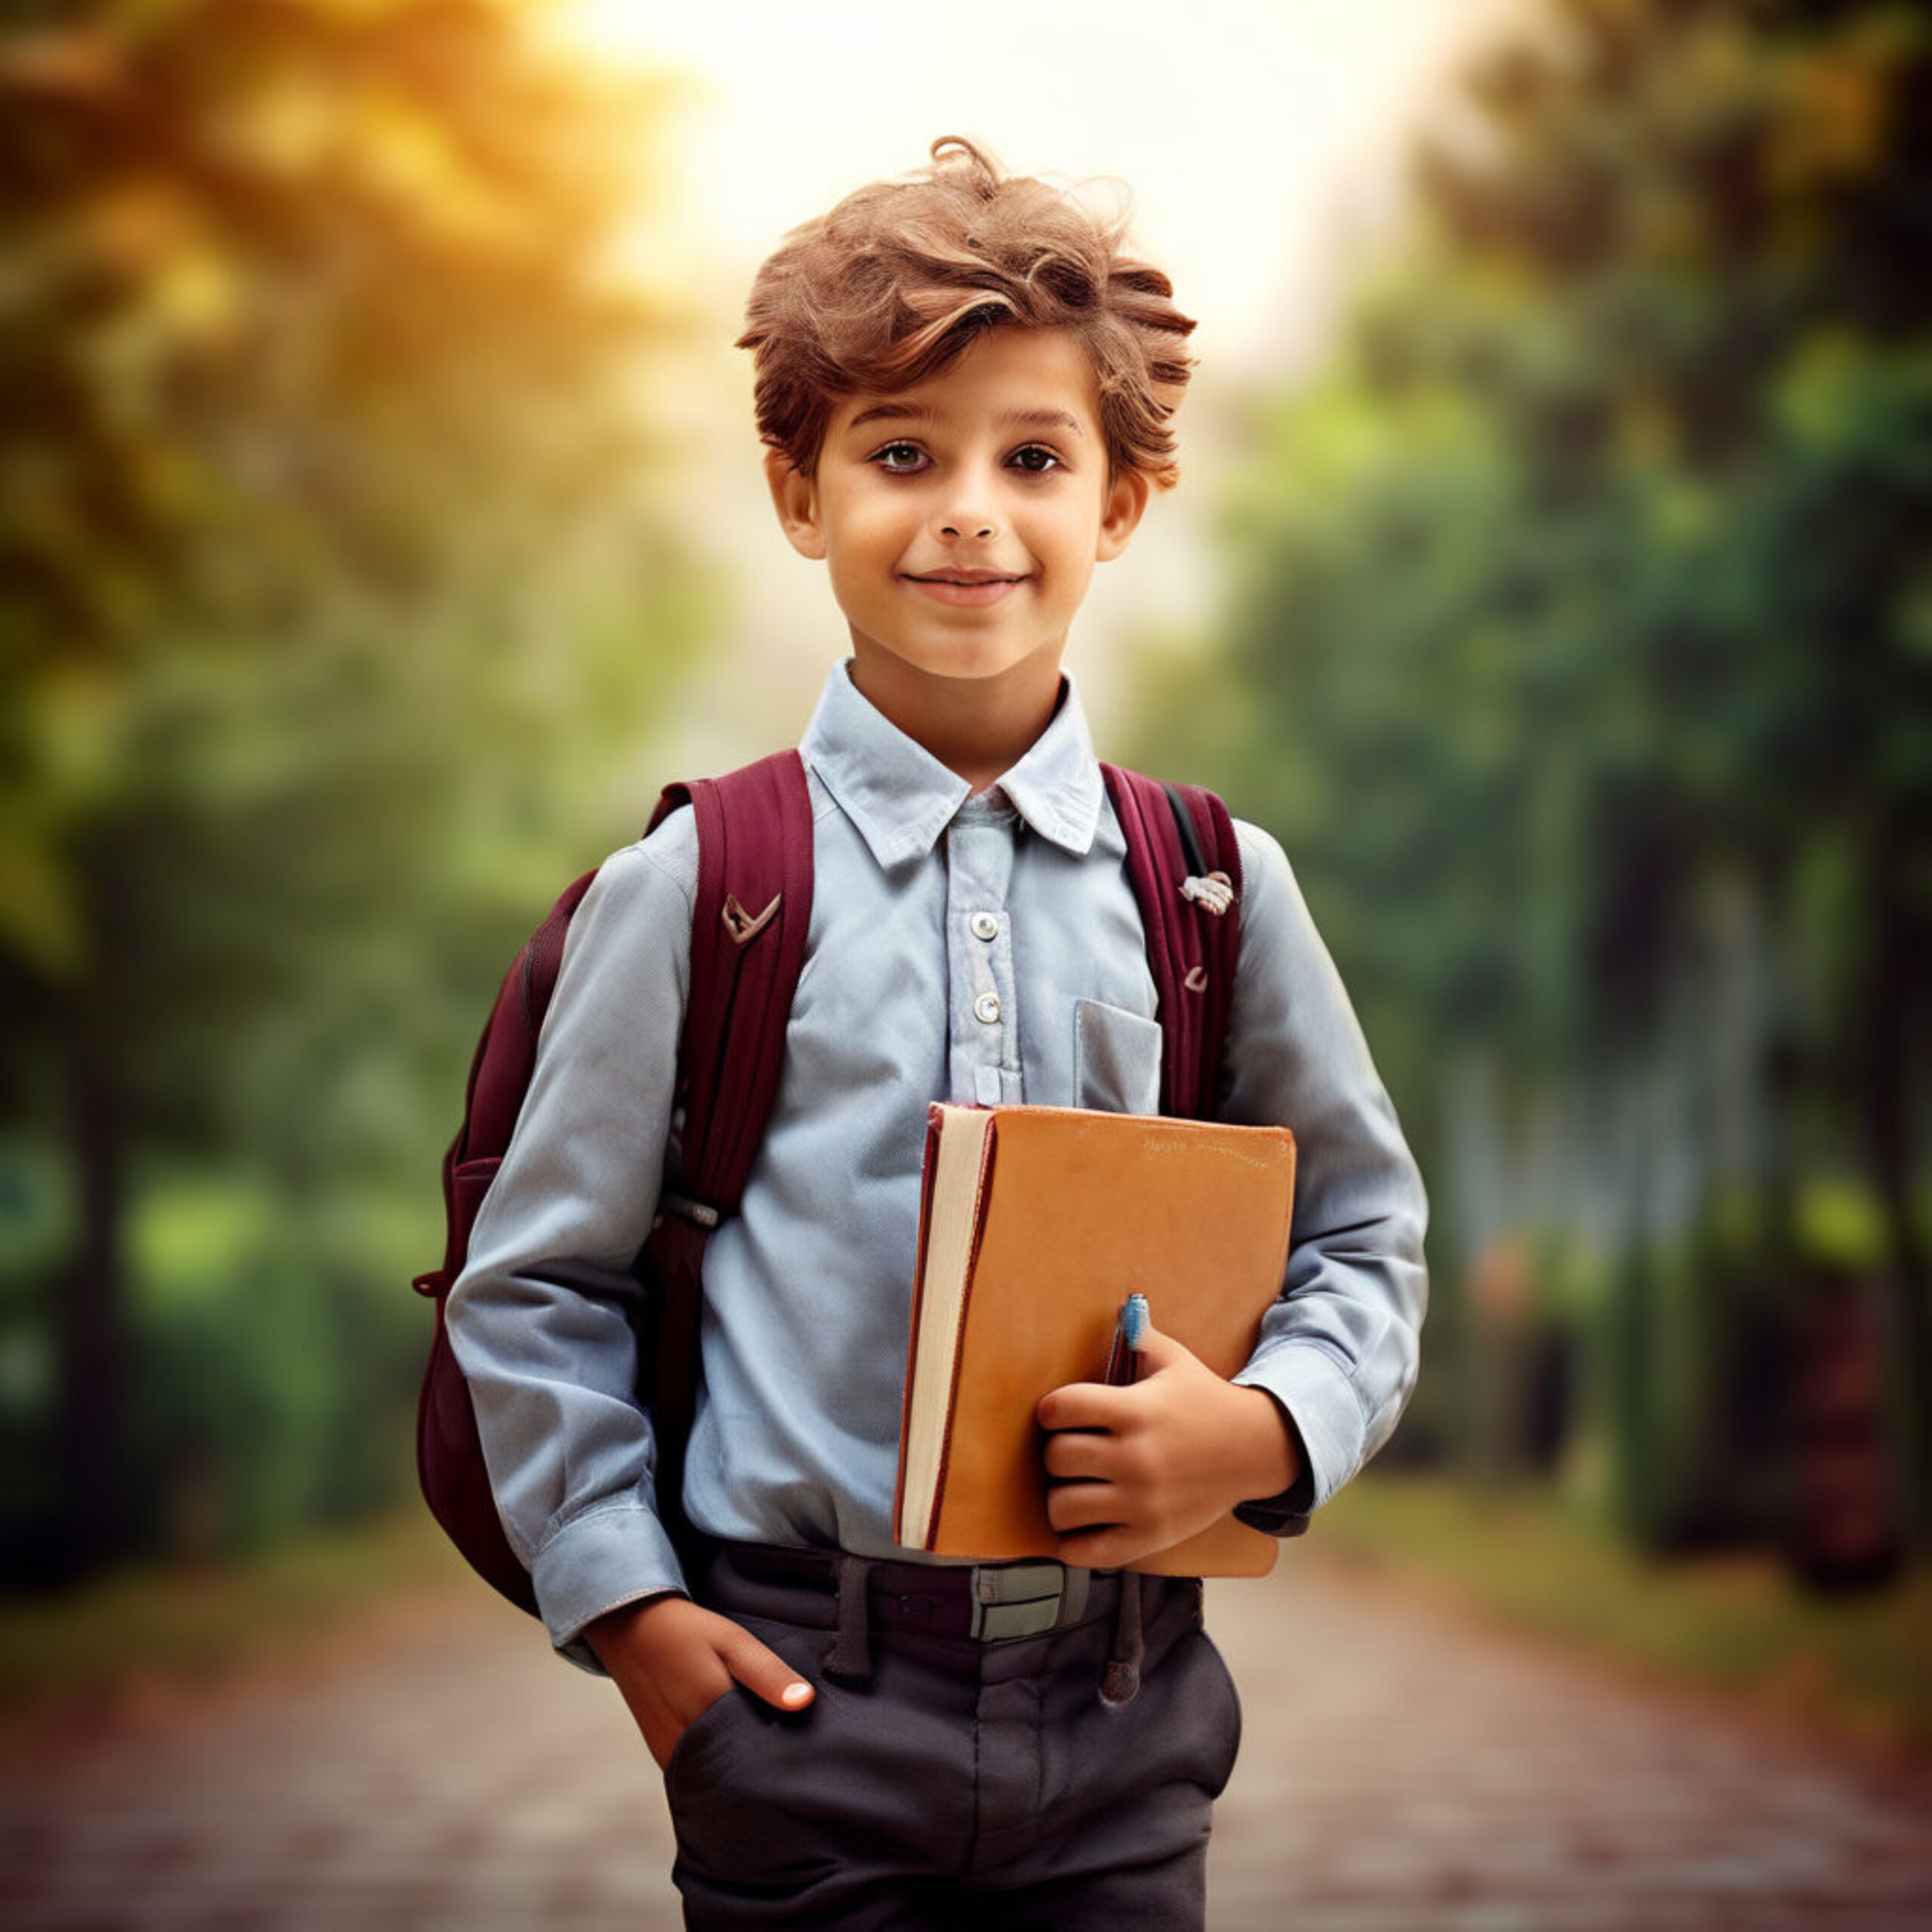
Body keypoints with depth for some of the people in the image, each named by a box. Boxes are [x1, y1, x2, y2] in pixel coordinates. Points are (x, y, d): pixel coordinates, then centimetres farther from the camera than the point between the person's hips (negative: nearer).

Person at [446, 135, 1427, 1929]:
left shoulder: (1216, 889, 4)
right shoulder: (694, 893, -2)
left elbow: (1364, 1236, 11)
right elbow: (533, 1284, 3)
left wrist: (1262, 1430, -7)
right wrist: (623, 1604, -4)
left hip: (1123, 1717, 2)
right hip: (804, 1710, -2)